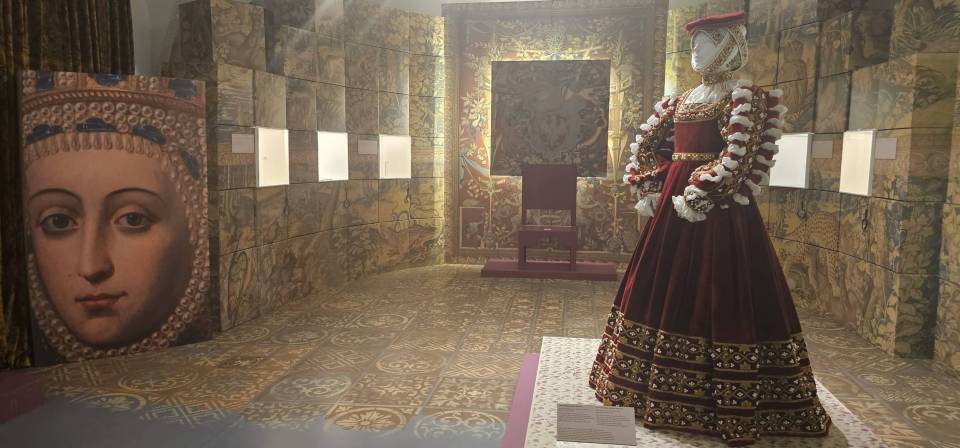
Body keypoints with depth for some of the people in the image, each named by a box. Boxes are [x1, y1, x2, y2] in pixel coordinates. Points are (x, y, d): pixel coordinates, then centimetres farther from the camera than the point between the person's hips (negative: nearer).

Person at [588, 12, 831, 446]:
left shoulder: (743, 97, -8)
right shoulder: (679, 100, 13)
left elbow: (737, 158, -19)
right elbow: (644, 143, 19)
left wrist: (696, 197, -20)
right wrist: (647, 189, 8)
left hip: (716, 208, -7)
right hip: (672, 203, 8)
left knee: (715, 298, -3)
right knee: (663, 291, 13)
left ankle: (730, 404, 11)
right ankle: (658, 387, 30)